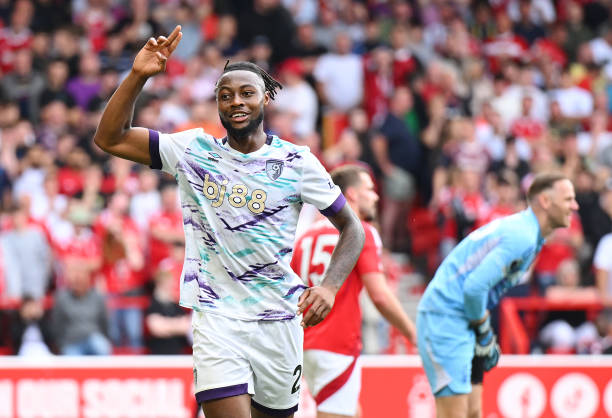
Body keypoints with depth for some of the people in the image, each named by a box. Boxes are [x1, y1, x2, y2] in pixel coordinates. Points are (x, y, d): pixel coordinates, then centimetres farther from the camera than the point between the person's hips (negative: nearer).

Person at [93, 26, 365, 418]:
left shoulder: (297, 162, 0)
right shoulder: (194, 150, 3)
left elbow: (352, 228, 6)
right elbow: (110, 138, 3)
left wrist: (329, 287, -11)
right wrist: (138, 76, -10)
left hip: (278, 319, 1)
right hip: (216, 316, -1)